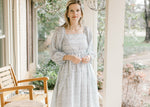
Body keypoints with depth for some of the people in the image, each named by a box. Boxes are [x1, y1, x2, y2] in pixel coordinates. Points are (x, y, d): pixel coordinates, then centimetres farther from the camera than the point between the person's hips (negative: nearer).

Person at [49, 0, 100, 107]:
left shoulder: (86, 31, 5)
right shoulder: (60, 31, -5)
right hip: (68, 73, -3)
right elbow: (54, 53, -2)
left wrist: (89, 57, -7)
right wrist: (69, 57, -16)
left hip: (85, 73, 3)